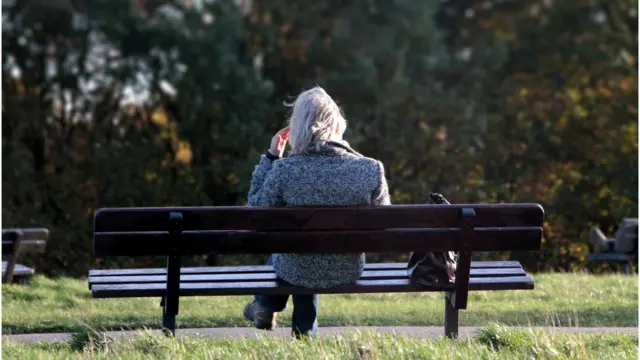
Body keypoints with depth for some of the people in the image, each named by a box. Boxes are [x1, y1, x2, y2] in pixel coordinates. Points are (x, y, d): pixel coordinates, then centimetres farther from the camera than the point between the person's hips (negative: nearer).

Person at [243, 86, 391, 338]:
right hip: (349, 271, 2)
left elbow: (256, 211, -5)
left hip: (297, 271, -1)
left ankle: (266, 307, 54)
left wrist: (270, 157, -3)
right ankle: (304, 326, 54)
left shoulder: (283, 169, -24)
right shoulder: (371, 169, -20)